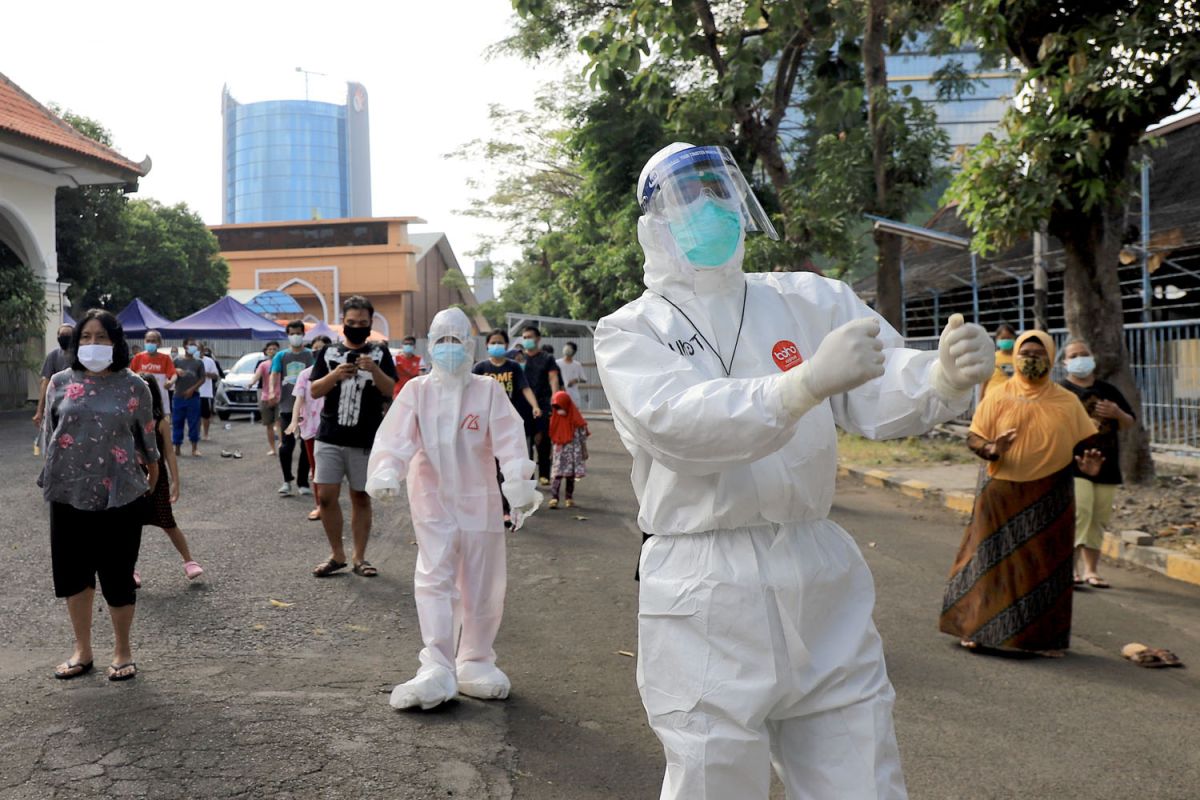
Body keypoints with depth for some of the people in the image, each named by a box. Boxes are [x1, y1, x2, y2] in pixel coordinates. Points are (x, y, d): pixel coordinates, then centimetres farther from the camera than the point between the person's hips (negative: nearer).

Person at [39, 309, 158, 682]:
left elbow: (147, 434, 7)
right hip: (69, 493, 3)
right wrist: (51, 476, 15)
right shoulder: (60, 383, 3)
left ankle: (122, 650, 23)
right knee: (72, 572, 11)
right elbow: (48, 433, 11)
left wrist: (152, 469, 16)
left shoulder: (133, 386, -3)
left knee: (118, 575, 4)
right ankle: (82, 650, 28)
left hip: (121, 494, -3)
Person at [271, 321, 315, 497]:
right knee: (286, 445, -7)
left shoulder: (311, 355, 5)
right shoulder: (281, 356, 8)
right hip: (287, 406, 0)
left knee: (307, 445, 4)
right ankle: (287, 481, 9)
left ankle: (303, 482, 15)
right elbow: (274, 375, -3)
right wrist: (272, 391, -23)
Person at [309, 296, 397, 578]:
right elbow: (314, 391, 2)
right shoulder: (329, 353, 8)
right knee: (326, 496, -1)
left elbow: (391, 391, -5)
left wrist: (374, 370, -23)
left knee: (361, 498, 7)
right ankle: (337, 554, 13)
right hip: (329, 438, 1)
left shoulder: (380, 354, 4)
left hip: (366, 441, -1)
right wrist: (334, 376, -17)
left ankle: (359, 557, 15)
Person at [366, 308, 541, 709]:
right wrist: (385, 474, -28)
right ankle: (436, 670, -7)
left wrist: (520, 486, -21)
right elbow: (396, 436, -11)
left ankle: (475, 664, 27)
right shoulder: (417, 391, -1)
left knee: (482, 589, 9)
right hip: (433, 502, -1)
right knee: (434, 582, -9)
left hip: (479, 502, 1)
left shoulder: (488, 391, -2)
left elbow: (509, 439, -11)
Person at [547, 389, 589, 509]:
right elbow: (553, 435, 12)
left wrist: (584, 451, -1)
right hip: (560, 451, 2)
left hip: (574, 451, -2)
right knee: (558, 475, -7)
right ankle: (554, 497, -13)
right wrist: (556, 446, 10)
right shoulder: (555, 419, 3)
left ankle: (569, 497, 15)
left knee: (571, 475, 6)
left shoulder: (575, 419, -7)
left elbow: (583, 435, -3)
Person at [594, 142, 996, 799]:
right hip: (706, 600, -3)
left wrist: (944, 377, -28)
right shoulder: (630, 332, -1)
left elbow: (882, 394, -5)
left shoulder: (809, 300, 7)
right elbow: (674, 420, -21)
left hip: (823, 582, 3)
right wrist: (808, 383, -34)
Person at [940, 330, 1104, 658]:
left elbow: (1087, 443, 9)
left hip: (1050, 498, 2)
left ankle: (1044, 637, 18)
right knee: (993, 560, 2)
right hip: (1003, 495, -1)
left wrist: (1090, 464, -13)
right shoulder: (998, 397, 1)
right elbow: (973, 437, -2)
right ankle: (978, 629, 13)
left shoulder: (1067, 401, 7)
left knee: (1045, 565, 7)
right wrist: (991, 449, -23)